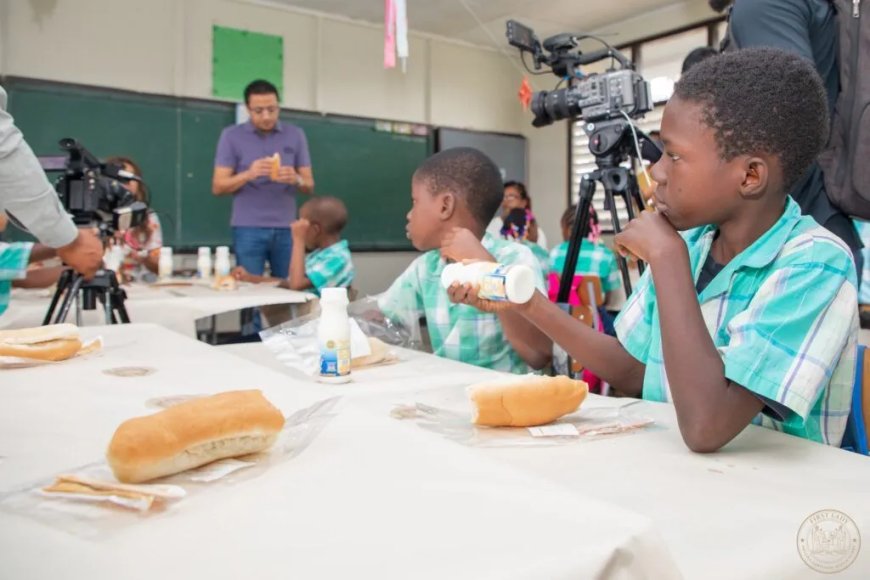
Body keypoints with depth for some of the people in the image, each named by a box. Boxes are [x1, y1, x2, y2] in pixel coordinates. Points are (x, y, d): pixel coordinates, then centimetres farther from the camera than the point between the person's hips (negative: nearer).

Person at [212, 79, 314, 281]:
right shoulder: (231, 136, 3)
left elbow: (309, 185, 8)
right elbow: (218, 187, 0)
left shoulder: (296, 135, 8)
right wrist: (248, 174, -18)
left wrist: (296, 179, -15)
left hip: (286, 229, 2)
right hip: (248, 229, -1)